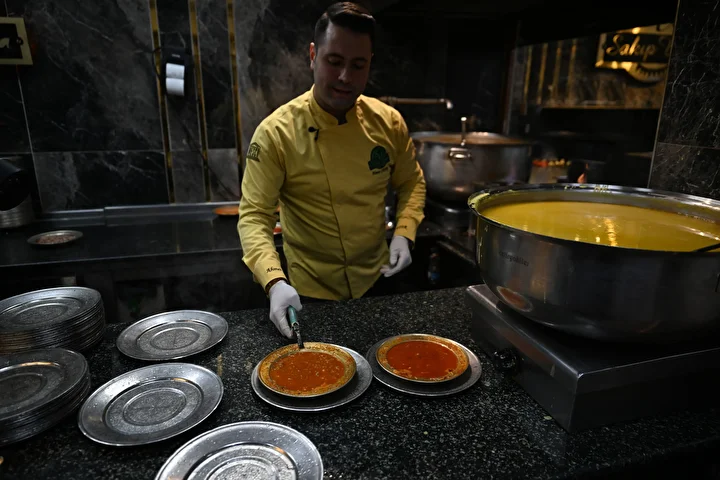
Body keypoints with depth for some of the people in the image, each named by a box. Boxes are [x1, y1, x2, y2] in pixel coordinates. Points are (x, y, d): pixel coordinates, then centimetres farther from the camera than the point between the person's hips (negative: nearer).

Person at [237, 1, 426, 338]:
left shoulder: (388, 122, -8)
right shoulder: (276, 133, -19)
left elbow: (411, 183, 6)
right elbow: (254, 216, -19)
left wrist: (404, 233, -11)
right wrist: (275, 282, -34)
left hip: (377, 282, 4)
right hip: (311, 294, -3)